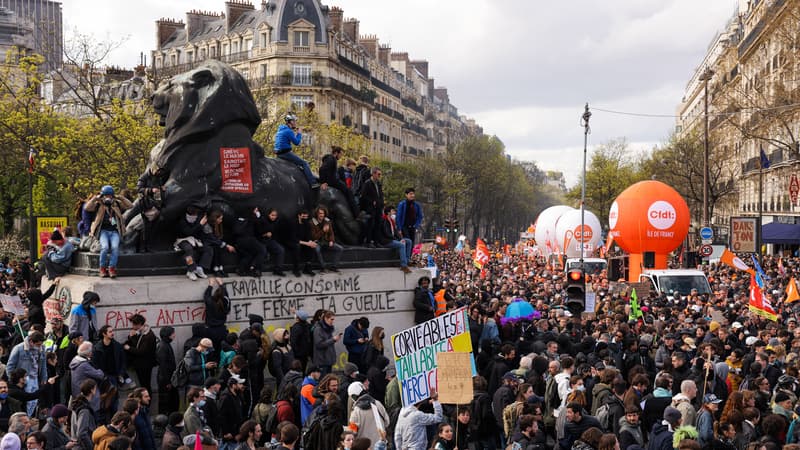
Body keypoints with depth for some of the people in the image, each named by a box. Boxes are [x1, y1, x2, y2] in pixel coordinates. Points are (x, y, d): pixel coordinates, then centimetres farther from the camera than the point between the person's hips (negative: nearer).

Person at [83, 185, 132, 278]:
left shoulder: (117, 204, 15)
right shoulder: (98, 205, 9)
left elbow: (130, 205, 6)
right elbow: (87, 208, -6)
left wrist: (120, 198, -1)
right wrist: (95, 198, -9)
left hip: (114, 231, 1)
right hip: (103, 231, -1)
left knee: (115, 247, -29)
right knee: (105, 247, -29)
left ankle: (112, 268, -21)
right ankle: (103, 268, -14)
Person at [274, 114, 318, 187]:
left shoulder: (280, 130, 16)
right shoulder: (288, 131, -13)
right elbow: (296, 142, -13)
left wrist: (295, 133, 17)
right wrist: (299, 134, 1)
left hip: (279, 153, 10)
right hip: (286, 153, -10)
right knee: (304, 163, -7)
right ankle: (313, 183, -13)